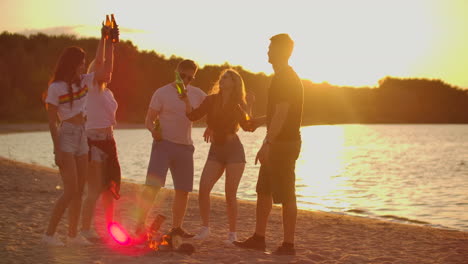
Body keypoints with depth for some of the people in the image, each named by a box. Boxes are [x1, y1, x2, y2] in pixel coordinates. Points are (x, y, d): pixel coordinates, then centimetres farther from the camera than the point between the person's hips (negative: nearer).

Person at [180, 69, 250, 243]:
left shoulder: (238, 105, -1)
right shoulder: (211, 100, 3)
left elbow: (247, 126, -14)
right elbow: (193, 116, -8)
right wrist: (186, 100, -22)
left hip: (234, 150, -2)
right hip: (215, 151, 2)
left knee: (230, 194, -5)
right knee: (203, 188, -11)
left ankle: (232, 233, 8)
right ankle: (205, 228, 4)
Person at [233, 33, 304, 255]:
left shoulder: (285, 79, -16)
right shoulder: (286, 77, 17)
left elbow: (281, 115, -23)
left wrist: (267, 144, -25)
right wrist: (259, 121, 38)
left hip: (284, 144, -10)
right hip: (277, 144, 10)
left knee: (285, 195, -4)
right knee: (263, 191, 13)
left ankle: (288, 244, 2)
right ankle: (258, 238, 20)